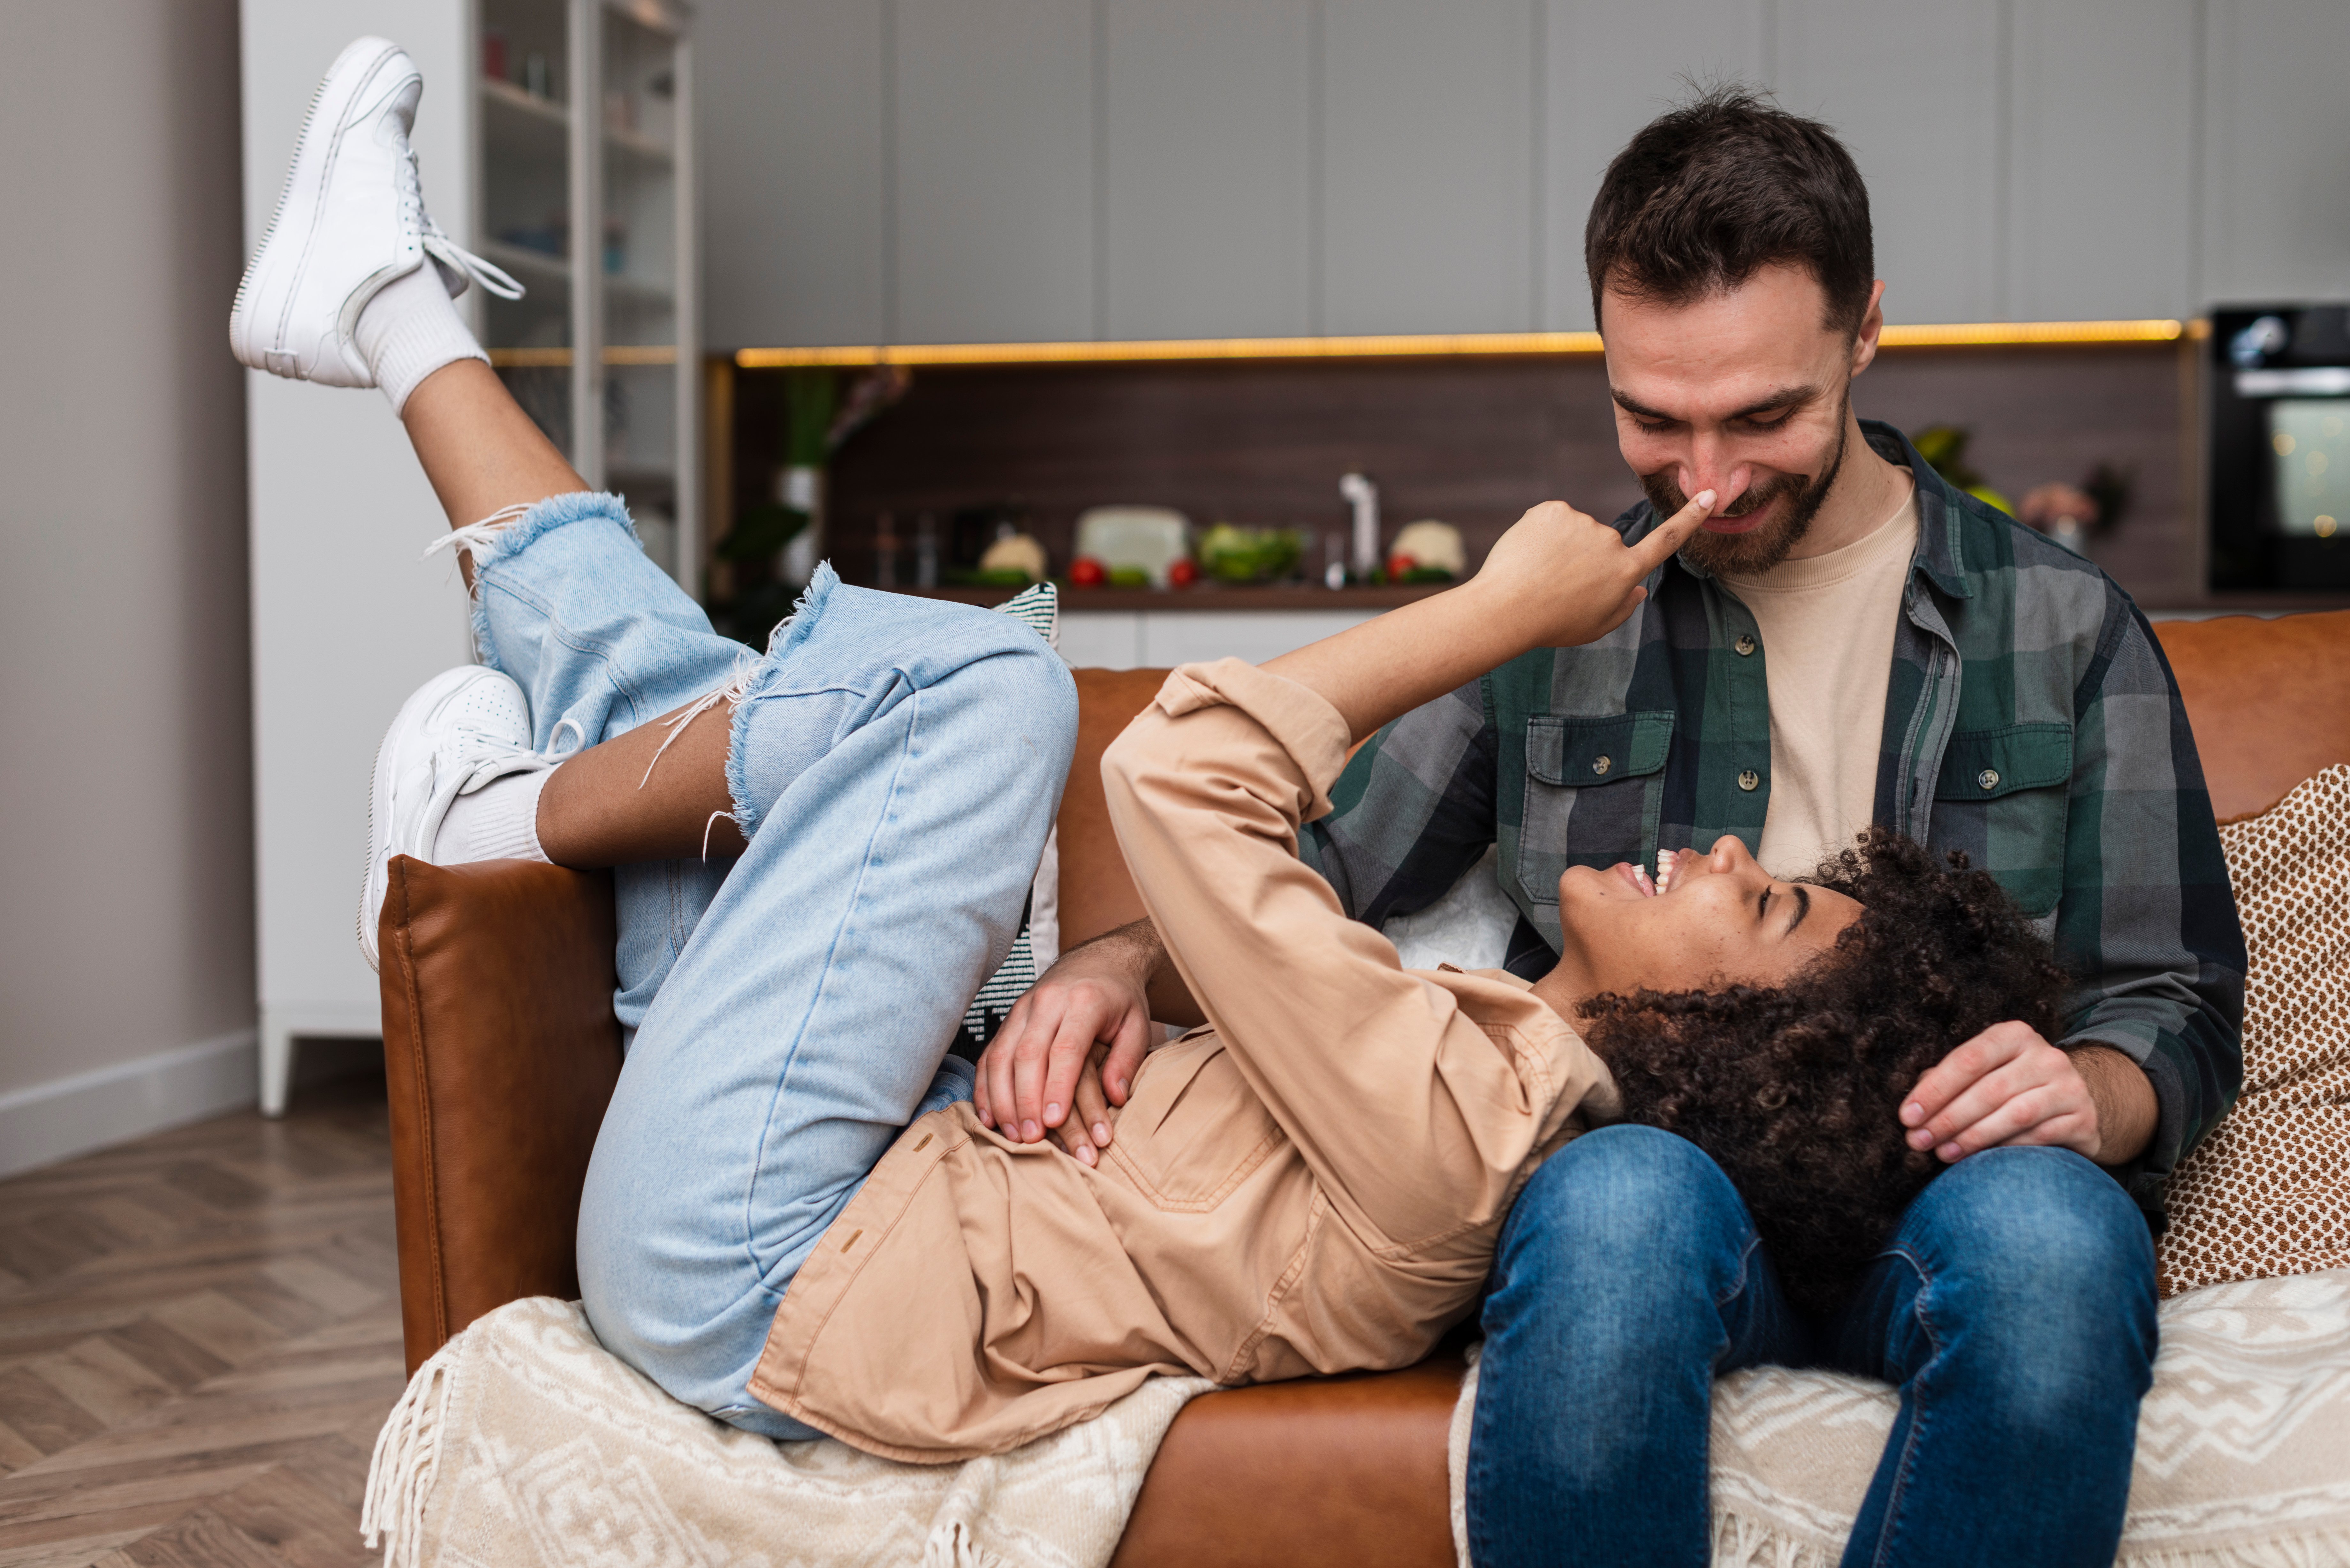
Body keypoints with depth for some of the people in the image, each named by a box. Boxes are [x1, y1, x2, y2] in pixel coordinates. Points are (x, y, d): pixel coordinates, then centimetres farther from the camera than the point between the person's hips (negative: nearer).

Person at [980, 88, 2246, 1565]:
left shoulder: (2064, 625, 13)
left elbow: (2179, 1007, 13)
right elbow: (1315, 884, 18)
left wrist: (2091, 1095, -12)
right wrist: (1125, 964, -3)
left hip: (1943, 1181, 0)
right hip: (1640, 1156, 0)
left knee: (2043, 1228, -37)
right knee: (1623, 1196, -37)